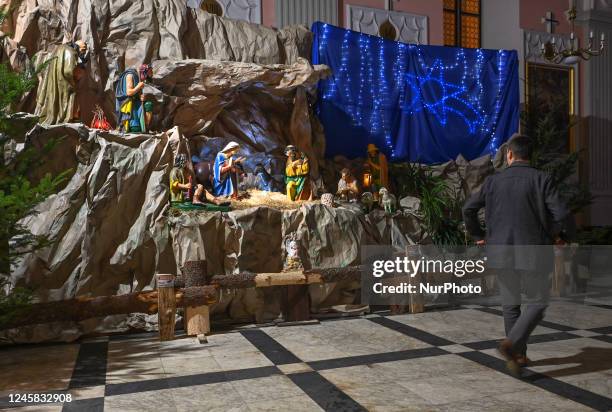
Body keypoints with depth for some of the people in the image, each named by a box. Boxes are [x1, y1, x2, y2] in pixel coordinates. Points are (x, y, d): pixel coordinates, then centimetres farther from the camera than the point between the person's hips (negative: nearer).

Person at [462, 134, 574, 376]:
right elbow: (562, 215, -14)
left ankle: (518, 355, 23)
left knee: (510, 304, 17)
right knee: (537, 303, 12)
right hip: (533, 253, -3)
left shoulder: (494, 181, 1)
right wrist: (563, 234, 8)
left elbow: (469, 209, 3)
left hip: (501, 253, 3)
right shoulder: (541, 179, -6)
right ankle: (511, 344, -7)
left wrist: (478, 235, 18)